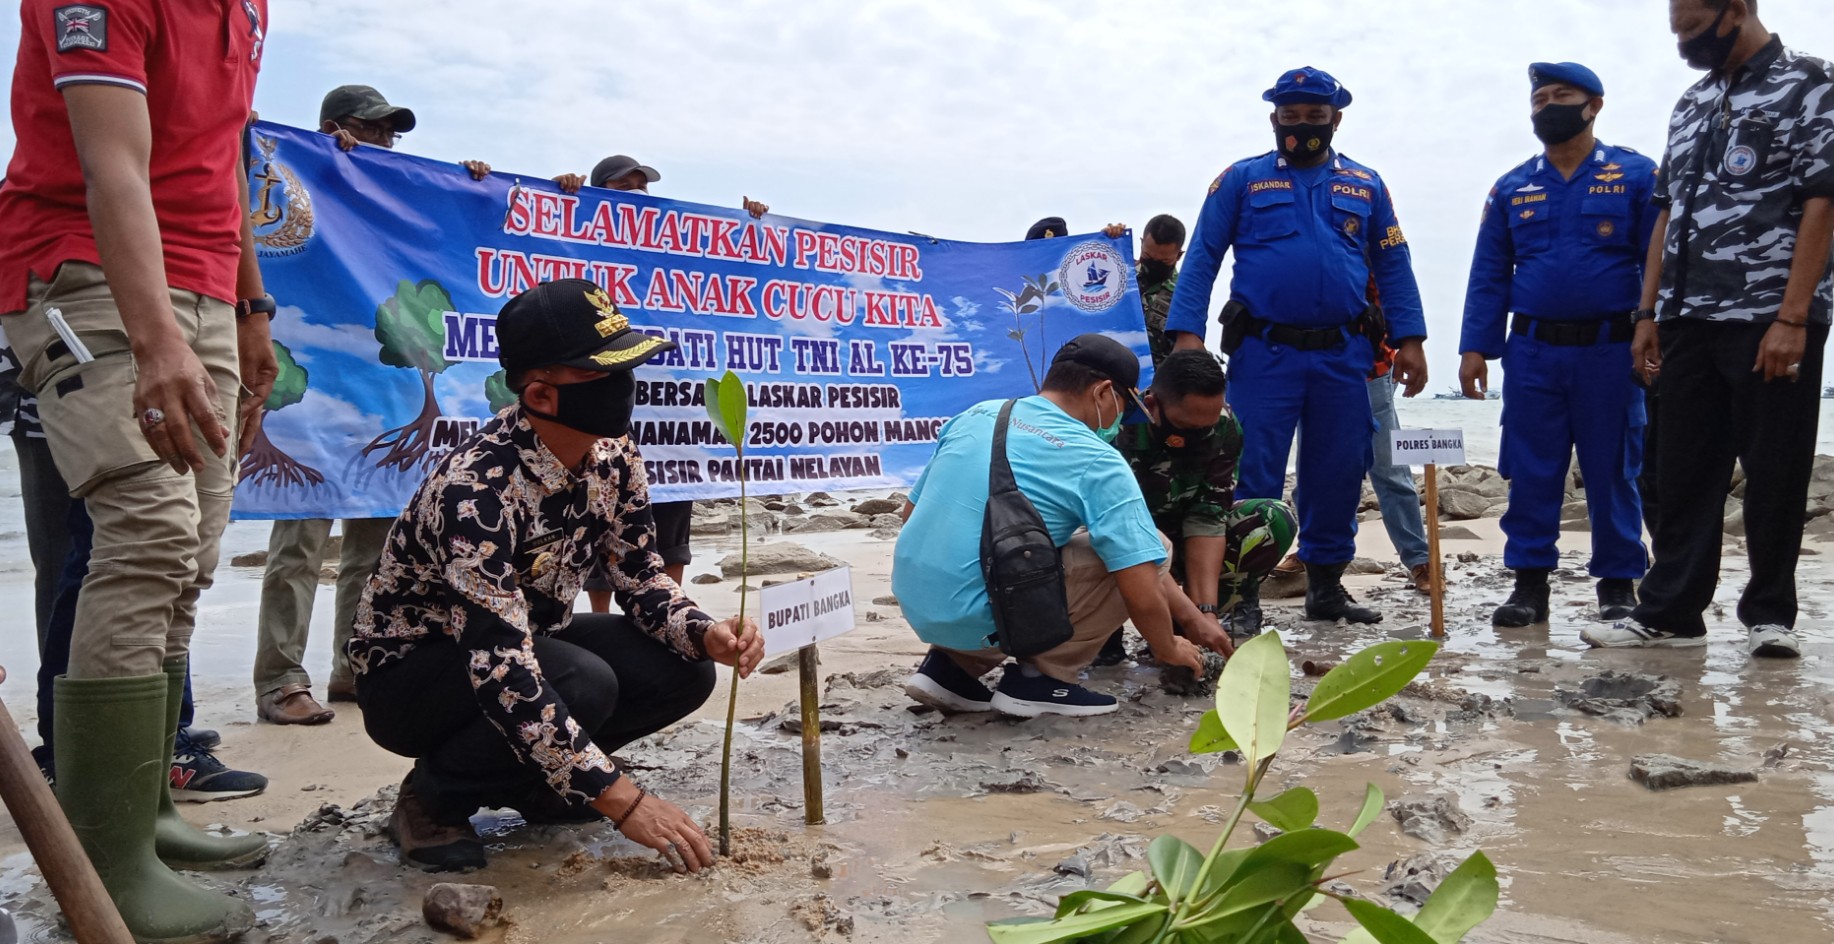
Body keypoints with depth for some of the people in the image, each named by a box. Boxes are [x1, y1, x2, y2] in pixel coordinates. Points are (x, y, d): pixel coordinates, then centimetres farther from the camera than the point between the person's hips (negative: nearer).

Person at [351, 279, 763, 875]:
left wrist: (705, 635, -23)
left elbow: (641, 581, -1)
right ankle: (434, 795, -6)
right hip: (409, 670, -7)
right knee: (583, 683, -34)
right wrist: (618, 798, -38)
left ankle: (529, 777, 7)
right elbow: (500, 670, -38)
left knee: (683, 669, -13)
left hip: (526, 641, 7)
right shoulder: (477, 489, -34)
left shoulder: (614, 456, -10)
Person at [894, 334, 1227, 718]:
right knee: (1137, 552, 2)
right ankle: (1043, 677, 5)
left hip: (915, 606, 7)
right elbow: (1144, 596, -13)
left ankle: (954, 665, 16)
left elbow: (911, 513, 19)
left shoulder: (976, 415, 10)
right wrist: (1168, 650, 11)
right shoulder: (1097, 463, -8)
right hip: (980, 621, -7)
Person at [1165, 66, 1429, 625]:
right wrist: (1187, 334, -10)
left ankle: (1326, 586, 20)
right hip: (1264, 353, -3)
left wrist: (1409, 339, 4)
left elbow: (1394, 265, 14)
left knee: (1338, 475, 8)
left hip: (1343, 356, 3)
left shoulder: (1365, 186, 15)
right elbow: (1201, 259, 2)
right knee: (1254, 475, -4)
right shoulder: (1242, 180, 7)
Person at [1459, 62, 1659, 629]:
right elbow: (1488, 277, 10)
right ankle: (1529, 582, 11)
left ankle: (1618, 584, 16)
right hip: (1532, 353, 2)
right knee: (1530, 474, 3)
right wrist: (1475, 347, 1)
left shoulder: (1636, 176, 3)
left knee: (1613, 473, 5)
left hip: (1610, 352, -2)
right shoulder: (1512, 189, 11)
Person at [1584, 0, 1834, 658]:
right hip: (1688, 322, 6)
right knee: (1682, 473, 8)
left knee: (1774, 474, 2)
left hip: (1771, 321, -6)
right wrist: (1647, 314, 11)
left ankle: (1769, 614, 13)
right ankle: (1669, 612, 14)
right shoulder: (1691, 104, 17)